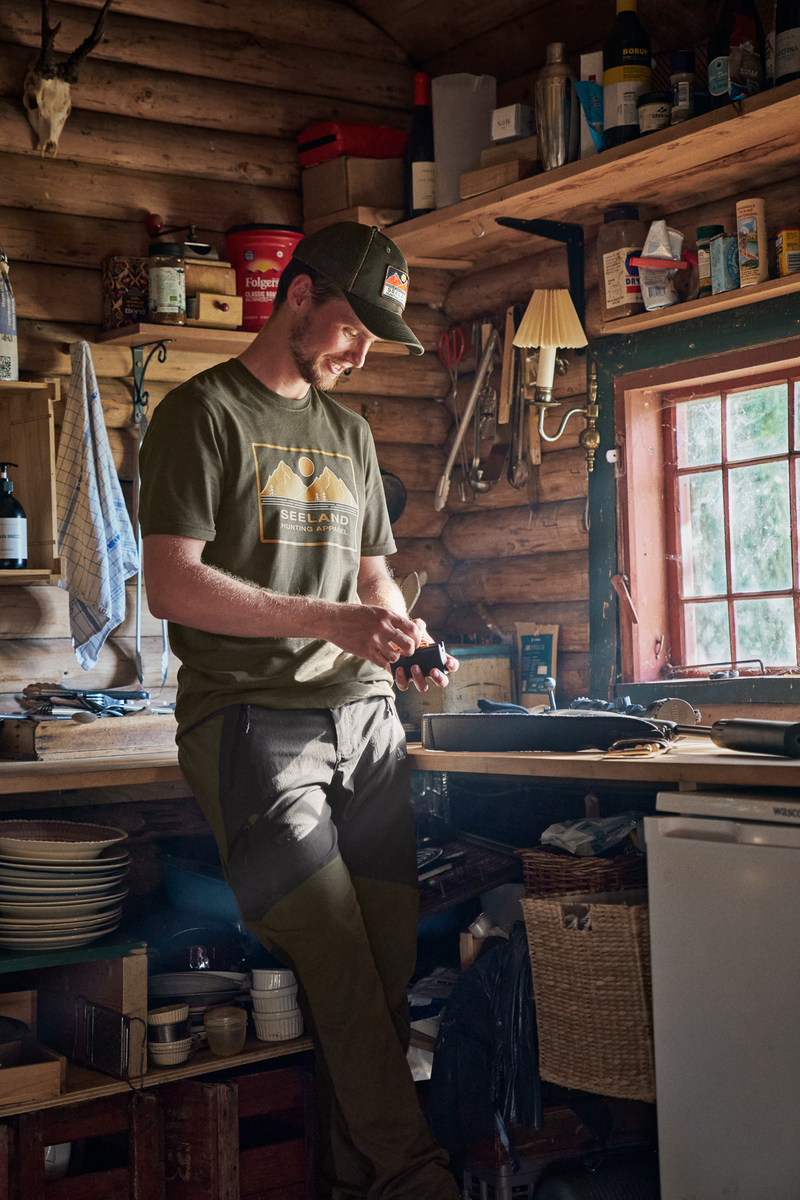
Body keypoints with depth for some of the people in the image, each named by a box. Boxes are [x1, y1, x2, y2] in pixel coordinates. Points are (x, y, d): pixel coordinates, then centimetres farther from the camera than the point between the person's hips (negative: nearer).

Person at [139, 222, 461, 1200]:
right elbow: (171, 584, -9)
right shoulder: (201, 413, 1)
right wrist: (330, 621, -15)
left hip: (361, 712, 6)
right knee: (336, 955, -15)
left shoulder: (347, 432, 22)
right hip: (249, 714, -6)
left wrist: (404, 643, 4)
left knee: (393, 956, -1)